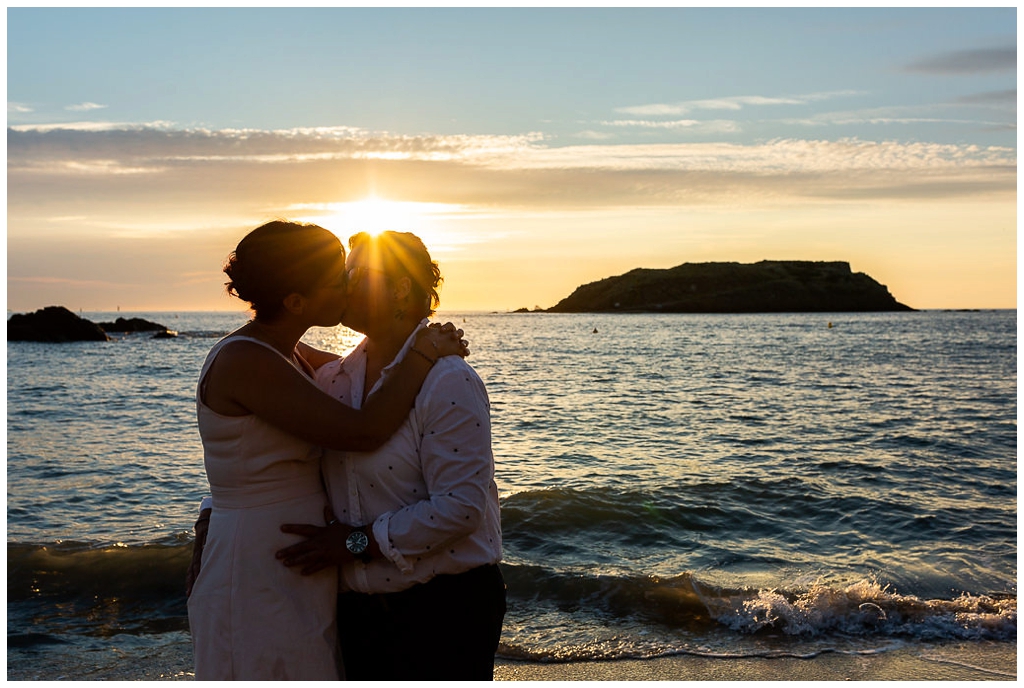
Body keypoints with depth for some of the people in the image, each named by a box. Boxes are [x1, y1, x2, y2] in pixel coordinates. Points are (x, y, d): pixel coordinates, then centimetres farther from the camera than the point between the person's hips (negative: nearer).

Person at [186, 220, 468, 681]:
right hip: (256, 578, -9)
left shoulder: (283, 354, 7)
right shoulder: (244, 362, -22)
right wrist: (425, 355, -12)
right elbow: (363, 432, -24)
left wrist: (434, 347, 4)